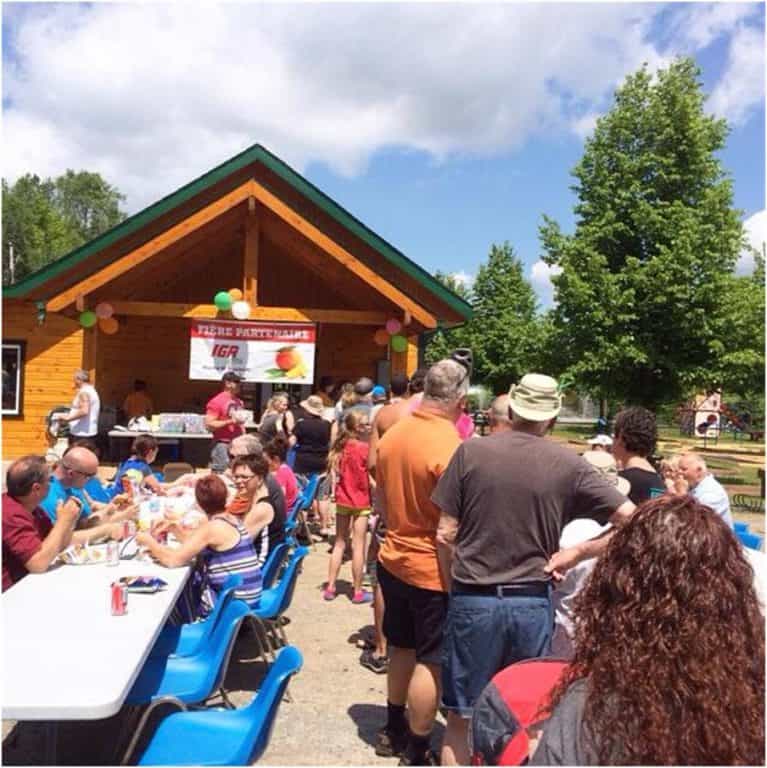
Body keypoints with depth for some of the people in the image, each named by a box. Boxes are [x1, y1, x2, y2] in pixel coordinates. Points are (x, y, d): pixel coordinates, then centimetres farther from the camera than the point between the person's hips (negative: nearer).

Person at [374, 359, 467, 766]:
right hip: (433, 570, -7)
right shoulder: (451, 447, -24)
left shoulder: (392, 434, -1)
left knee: (403, 648, 23)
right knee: (431, 662, 8)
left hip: (393, 559, 8)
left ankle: (393, 731, 39)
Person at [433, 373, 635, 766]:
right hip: (532, 602, 1)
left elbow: (445, 534, -5)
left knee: (461, 719, 14)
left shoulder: (471, 451, -6)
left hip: (474, 600, -1)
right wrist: (576, 553, 0)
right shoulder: (568, 464, -5)